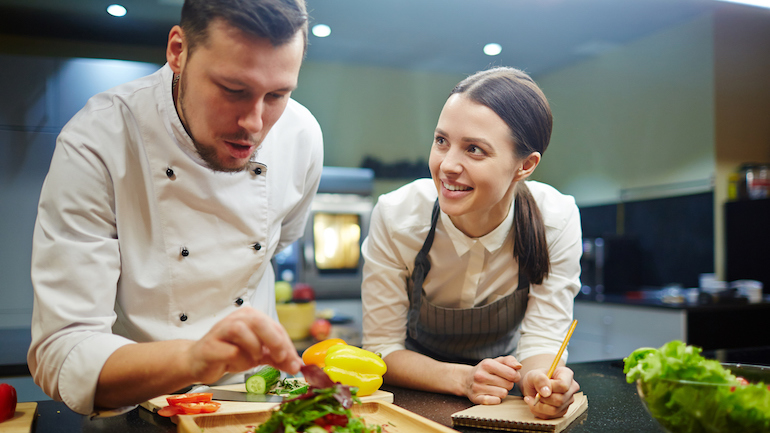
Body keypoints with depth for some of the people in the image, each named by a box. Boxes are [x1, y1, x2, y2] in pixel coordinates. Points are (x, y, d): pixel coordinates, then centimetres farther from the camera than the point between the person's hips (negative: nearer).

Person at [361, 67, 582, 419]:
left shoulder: (557, 220, -20)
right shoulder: (396, 216, -22)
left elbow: (541, 341, -15)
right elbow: (381, 349, -16)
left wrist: (540, 378, -37)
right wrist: (463, 379, -31)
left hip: (503, 394, 1)